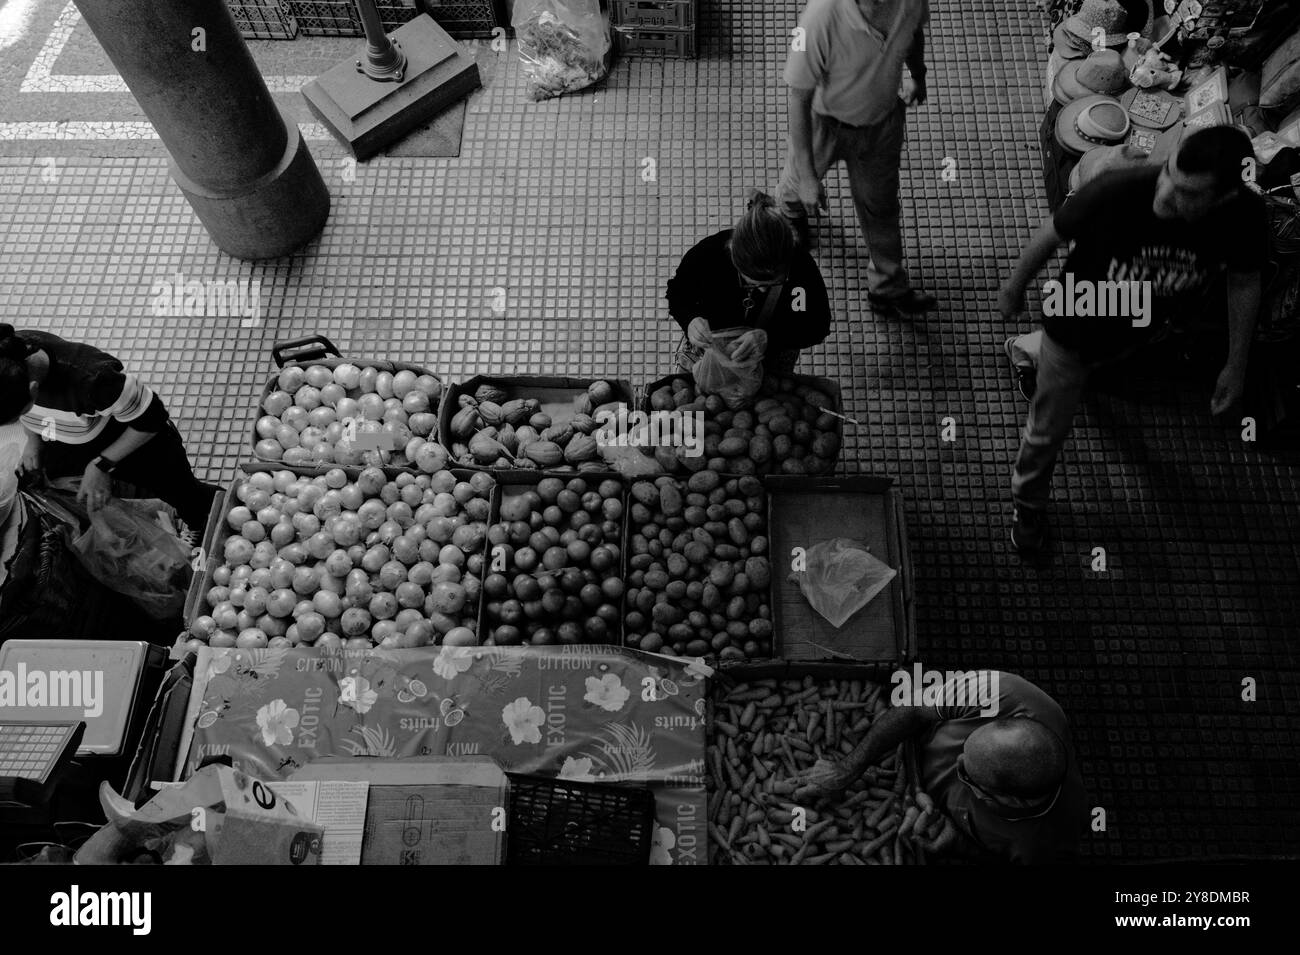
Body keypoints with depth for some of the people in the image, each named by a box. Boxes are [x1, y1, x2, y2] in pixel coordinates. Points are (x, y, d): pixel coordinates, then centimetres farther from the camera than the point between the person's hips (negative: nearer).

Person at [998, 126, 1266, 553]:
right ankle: (1029, 503, 43)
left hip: (1145, 330, 4)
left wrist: (1237, 365, 0)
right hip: (1076, 326, -3)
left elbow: (1244, 282, -8)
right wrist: (1014, 289, -2)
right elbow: (1051, 234, -19)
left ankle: (1026, 351, 71)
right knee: (1048, 430, 13)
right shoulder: (1116, 192, -39)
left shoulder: (1244, 217, -29)